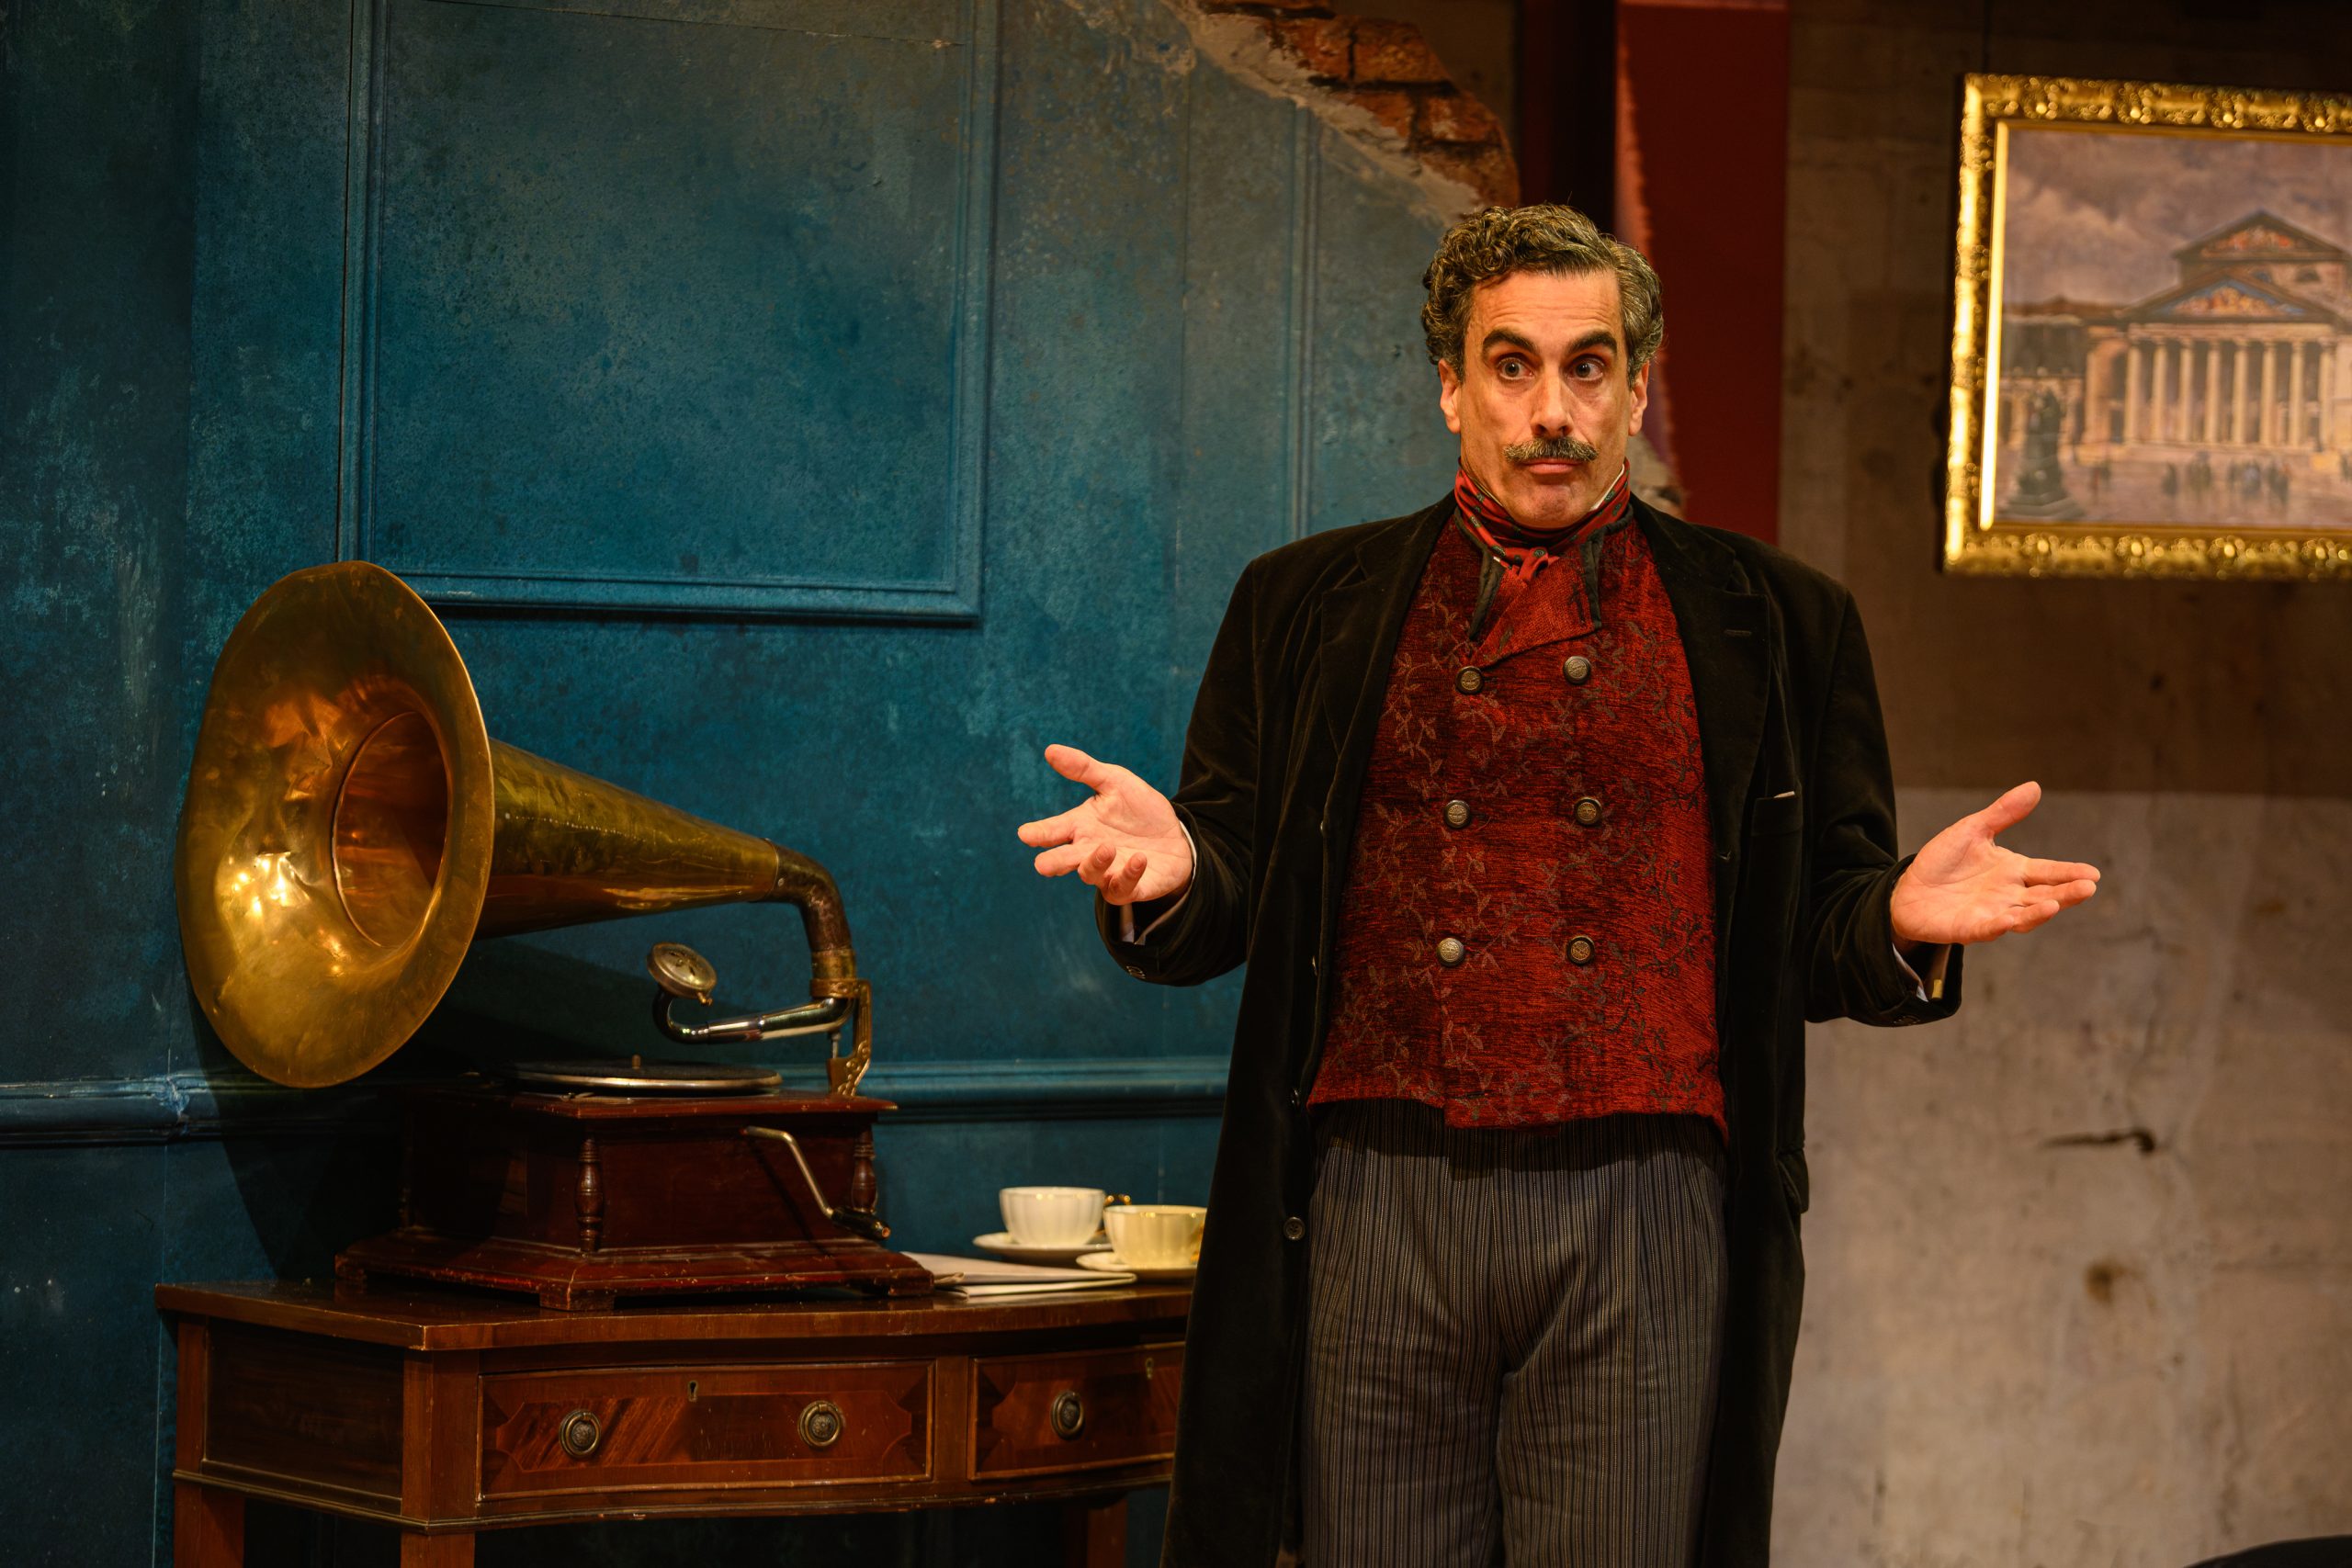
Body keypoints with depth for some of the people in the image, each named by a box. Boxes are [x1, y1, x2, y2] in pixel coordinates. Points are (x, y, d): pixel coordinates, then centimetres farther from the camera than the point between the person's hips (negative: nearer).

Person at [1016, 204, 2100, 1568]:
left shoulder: (1771, 624, 11)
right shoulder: (1309, 608, 13)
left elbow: (1819, 937, 10)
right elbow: (1230, 910, 11)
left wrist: (1901, 923, -12)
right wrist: (1168, 875, -12)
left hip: (1640, 1211, -1)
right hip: (1377, 1200, 1)